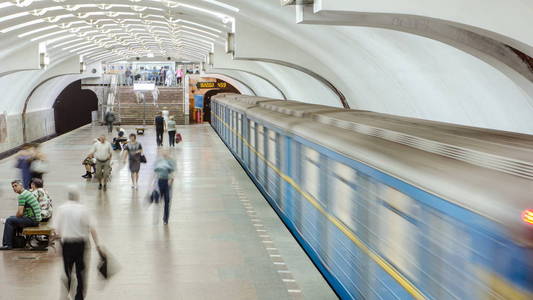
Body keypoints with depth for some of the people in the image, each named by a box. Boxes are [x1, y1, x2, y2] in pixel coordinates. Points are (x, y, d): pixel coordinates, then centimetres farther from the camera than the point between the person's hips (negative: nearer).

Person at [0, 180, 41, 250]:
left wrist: (16, 217, 1)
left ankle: (7, 244, -1)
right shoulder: (28, 192, 16)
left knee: (9, 221, -5)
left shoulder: (22, 196, -15)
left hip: (32, 220, -10)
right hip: (35, 219, 10)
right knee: (12, 218, 23)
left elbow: (20, 213, -19)